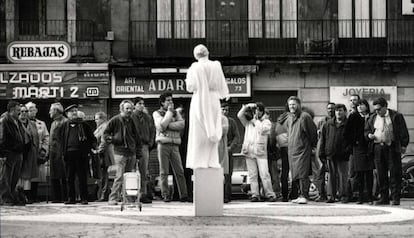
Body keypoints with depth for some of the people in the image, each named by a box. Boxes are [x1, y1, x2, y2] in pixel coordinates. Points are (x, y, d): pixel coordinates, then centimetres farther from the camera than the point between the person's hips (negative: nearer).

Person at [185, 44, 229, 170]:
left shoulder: (195, 68, -9)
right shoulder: (216, 66, -1)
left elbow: (190, 87, -11)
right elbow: (222, 86, 3)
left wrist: (188, 81, 10)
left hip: (200, 101, -2)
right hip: (213, 100, 2)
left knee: (200, 132, 2)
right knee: (213, 131, 9)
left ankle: (200, 161, -2)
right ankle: (212, 161, 6)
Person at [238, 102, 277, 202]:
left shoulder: (266, 122, 9)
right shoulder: (248, 122, 18)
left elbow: (262, 130, -9)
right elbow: (239, 115, 6)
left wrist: (256, 120, 2)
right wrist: (247, 106, 1)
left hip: (261, 152, -3)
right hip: (249, 152, 3)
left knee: (264, 174, -10)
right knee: (252, 175, 1)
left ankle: (270, 194, -7)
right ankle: (255, 195, 3)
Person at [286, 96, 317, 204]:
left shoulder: (305, 117, -9)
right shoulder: (289, 118, 14)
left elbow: (313, 132, -5)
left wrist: (312, 145, 1)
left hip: (303, 150, -8)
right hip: (291, 150, 8)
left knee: (302, 174, -13)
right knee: (296, 175, 9)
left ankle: (304, 196, -13)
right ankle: (302, 195, 16)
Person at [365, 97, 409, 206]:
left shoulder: (396, 116, 3)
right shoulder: (373, 118, 15)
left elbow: (403, 131, 2)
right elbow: (366, 130, 24)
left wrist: (403, 145, -5)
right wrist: (369, 135, 1)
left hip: (392, 148, -4)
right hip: (378, 148, 4)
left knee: (395, 174, -4)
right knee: (381, 175, 3)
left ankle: (396, 198, 0)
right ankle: (384, 198, 9)